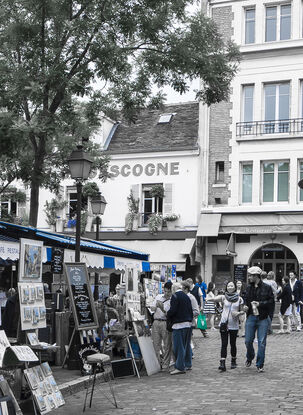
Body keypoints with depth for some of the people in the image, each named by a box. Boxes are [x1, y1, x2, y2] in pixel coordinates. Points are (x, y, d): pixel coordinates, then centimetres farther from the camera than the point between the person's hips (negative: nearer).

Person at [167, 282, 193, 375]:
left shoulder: (175, 296, -9)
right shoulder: (186, 296, 15)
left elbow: (173, 310, -16)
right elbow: (191, 311, 17)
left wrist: (167, 315, 3)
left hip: (179, 324, -8)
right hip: (188, 323, 8)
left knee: (178, 346, -6)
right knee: (185, 345, 16)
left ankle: (180, 367, -7)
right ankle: (186, 364, 22)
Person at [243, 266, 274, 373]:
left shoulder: (266, 288, -5)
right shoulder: (248, 288, 7)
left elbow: (271, 301, -5)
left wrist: (260, 304, -17)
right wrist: (245, 306, 0)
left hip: (263, 319, -3)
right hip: (251, 317, 3)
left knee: (261, 342, -1)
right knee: (248, 341, 4)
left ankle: (260, 365, 10)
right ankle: (249, 358, 32)